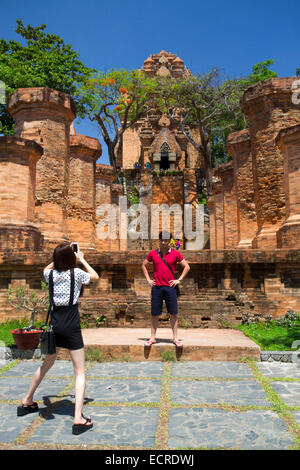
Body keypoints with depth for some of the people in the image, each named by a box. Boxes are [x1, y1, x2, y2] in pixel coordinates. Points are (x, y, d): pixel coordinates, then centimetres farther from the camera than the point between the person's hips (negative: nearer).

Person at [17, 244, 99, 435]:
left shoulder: (51, 274, 3)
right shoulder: (76, 273, -10)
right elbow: (95, 277, 10)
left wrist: (60, 258, 26)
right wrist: (82, 259, 16)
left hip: (54, 323, 6)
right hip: (71, 325, -5)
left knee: (47, 364, 26)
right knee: (80, 371, 2)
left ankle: (27, 402, 42)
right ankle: (78, 418, -6)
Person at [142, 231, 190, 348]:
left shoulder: (175, 254, 2)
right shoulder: (153, 253, 6)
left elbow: (187, 267, 8)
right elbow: (144, 266, 18)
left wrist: (179, 280, 0)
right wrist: (148, 280, 9)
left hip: (170, 287, -1)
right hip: (156, 287, 1)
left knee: (173, 313, 1)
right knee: (154, 314, 4)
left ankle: (175, 338, 11)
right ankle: (152, 338, 14)